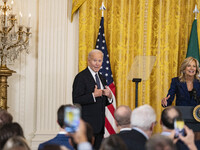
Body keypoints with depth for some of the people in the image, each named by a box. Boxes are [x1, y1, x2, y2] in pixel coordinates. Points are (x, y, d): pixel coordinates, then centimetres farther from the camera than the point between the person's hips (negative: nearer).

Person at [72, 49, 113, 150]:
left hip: (99, 125, 8)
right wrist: (93, 95, -23)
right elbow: (76, 100, -16)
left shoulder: (101, 78, 17)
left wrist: (109, 96, 0)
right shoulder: (81, 77, -8)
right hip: (87, 124, -8)